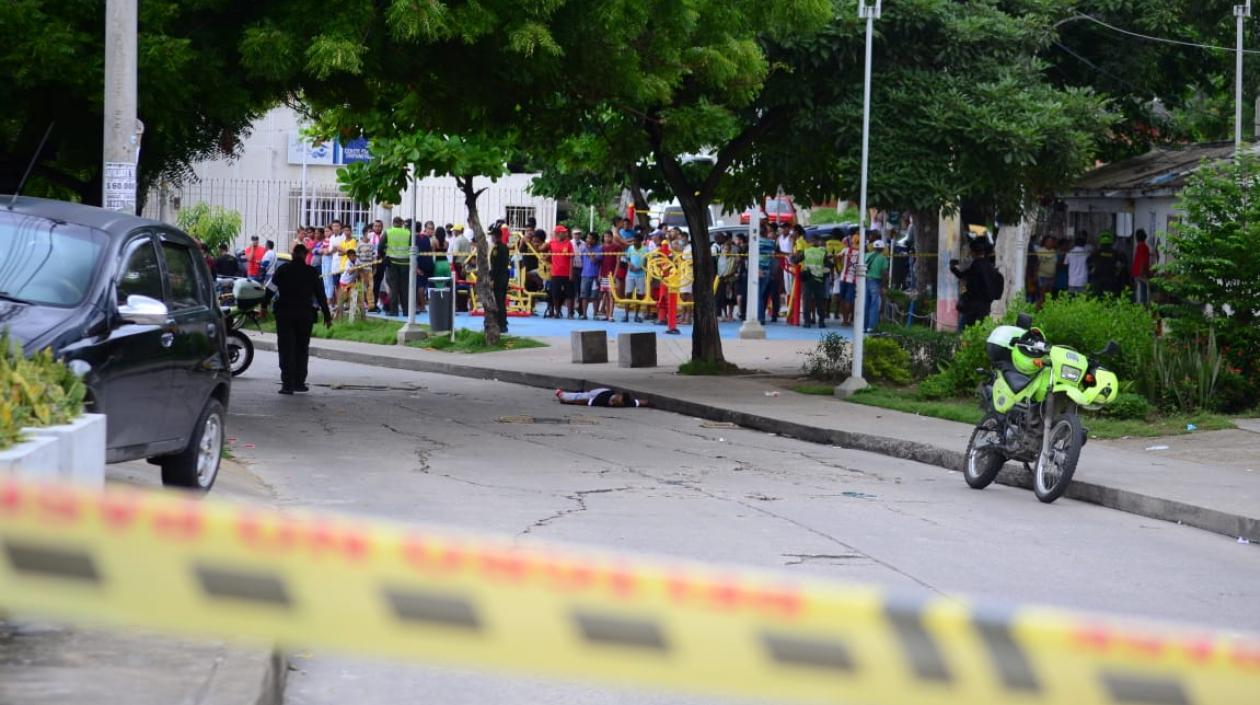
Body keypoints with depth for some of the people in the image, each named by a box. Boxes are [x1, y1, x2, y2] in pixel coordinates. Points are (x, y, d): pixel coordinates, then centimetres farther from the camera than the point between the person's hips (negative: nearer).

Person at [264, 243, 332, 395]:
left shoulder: (283, 270, 0)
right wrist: (327, 316, 11)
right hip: (305, 314, 1)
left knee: (286, 349, 0)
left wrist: (264, 305, 4)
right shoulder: (312, 273, 3)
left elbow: (270, 289, -4)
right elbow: (321, 295, 5)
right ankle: (299, 382, 13)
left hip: (284, 313, -1)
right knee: (301, 349, 13)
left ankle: (287, 383, -7)